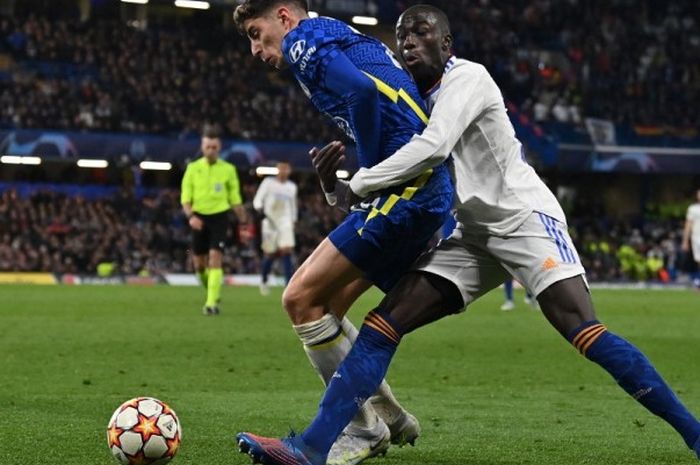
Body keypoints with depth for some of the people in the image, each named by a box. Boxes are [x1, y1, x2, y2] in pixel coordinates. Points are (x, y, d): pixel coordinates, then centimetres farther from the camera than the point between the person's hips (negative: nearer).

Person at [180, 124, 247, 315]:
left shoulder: (228, 169, 2)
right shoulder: (193, 168, 3)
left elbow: (235, 199, 8)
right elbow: (185, 197, 2)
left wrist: (244, 223, 5)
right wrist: (190, 216, -15)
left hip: (219, 217, -2)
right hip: (199, 218, 2)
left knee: (215, 259, -16)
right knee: (199, 264, 6)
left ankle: (212, 303, -17)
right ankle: (213, 292, 34)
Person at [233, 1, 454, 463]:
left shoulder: (304, 39, -3)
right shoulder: (351, 40, 26)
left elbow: (362, 92, -20)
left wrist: (371, 178, -11)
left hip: (404, 190, -10)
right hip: (431, 191, 10)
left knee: (302, 299, -7)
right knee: (322, 306, 14)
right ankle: (389, 417, 21)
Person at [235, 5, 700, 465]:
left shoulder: (468, 77, -10)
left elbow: (433, 147, -26)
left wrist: (356, 184, -16)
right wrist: (335, 180, -4)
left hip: (523, 217, -8)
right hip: (472, 236, 8)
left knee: (584, 332, -23)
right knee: (383, 323, -6)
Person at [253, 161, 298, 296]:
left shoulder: (292, 187, 12)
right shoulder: (268, 182, 1)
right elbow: (257, 200, -5)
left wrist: (293, 221, 23)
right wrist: (261, 209, -24)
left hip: (286, 223, 2)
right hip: (270, 223, -2)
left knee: (287, 252, -13)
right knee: (270, 254, 3)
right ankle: (264, 281, 29)